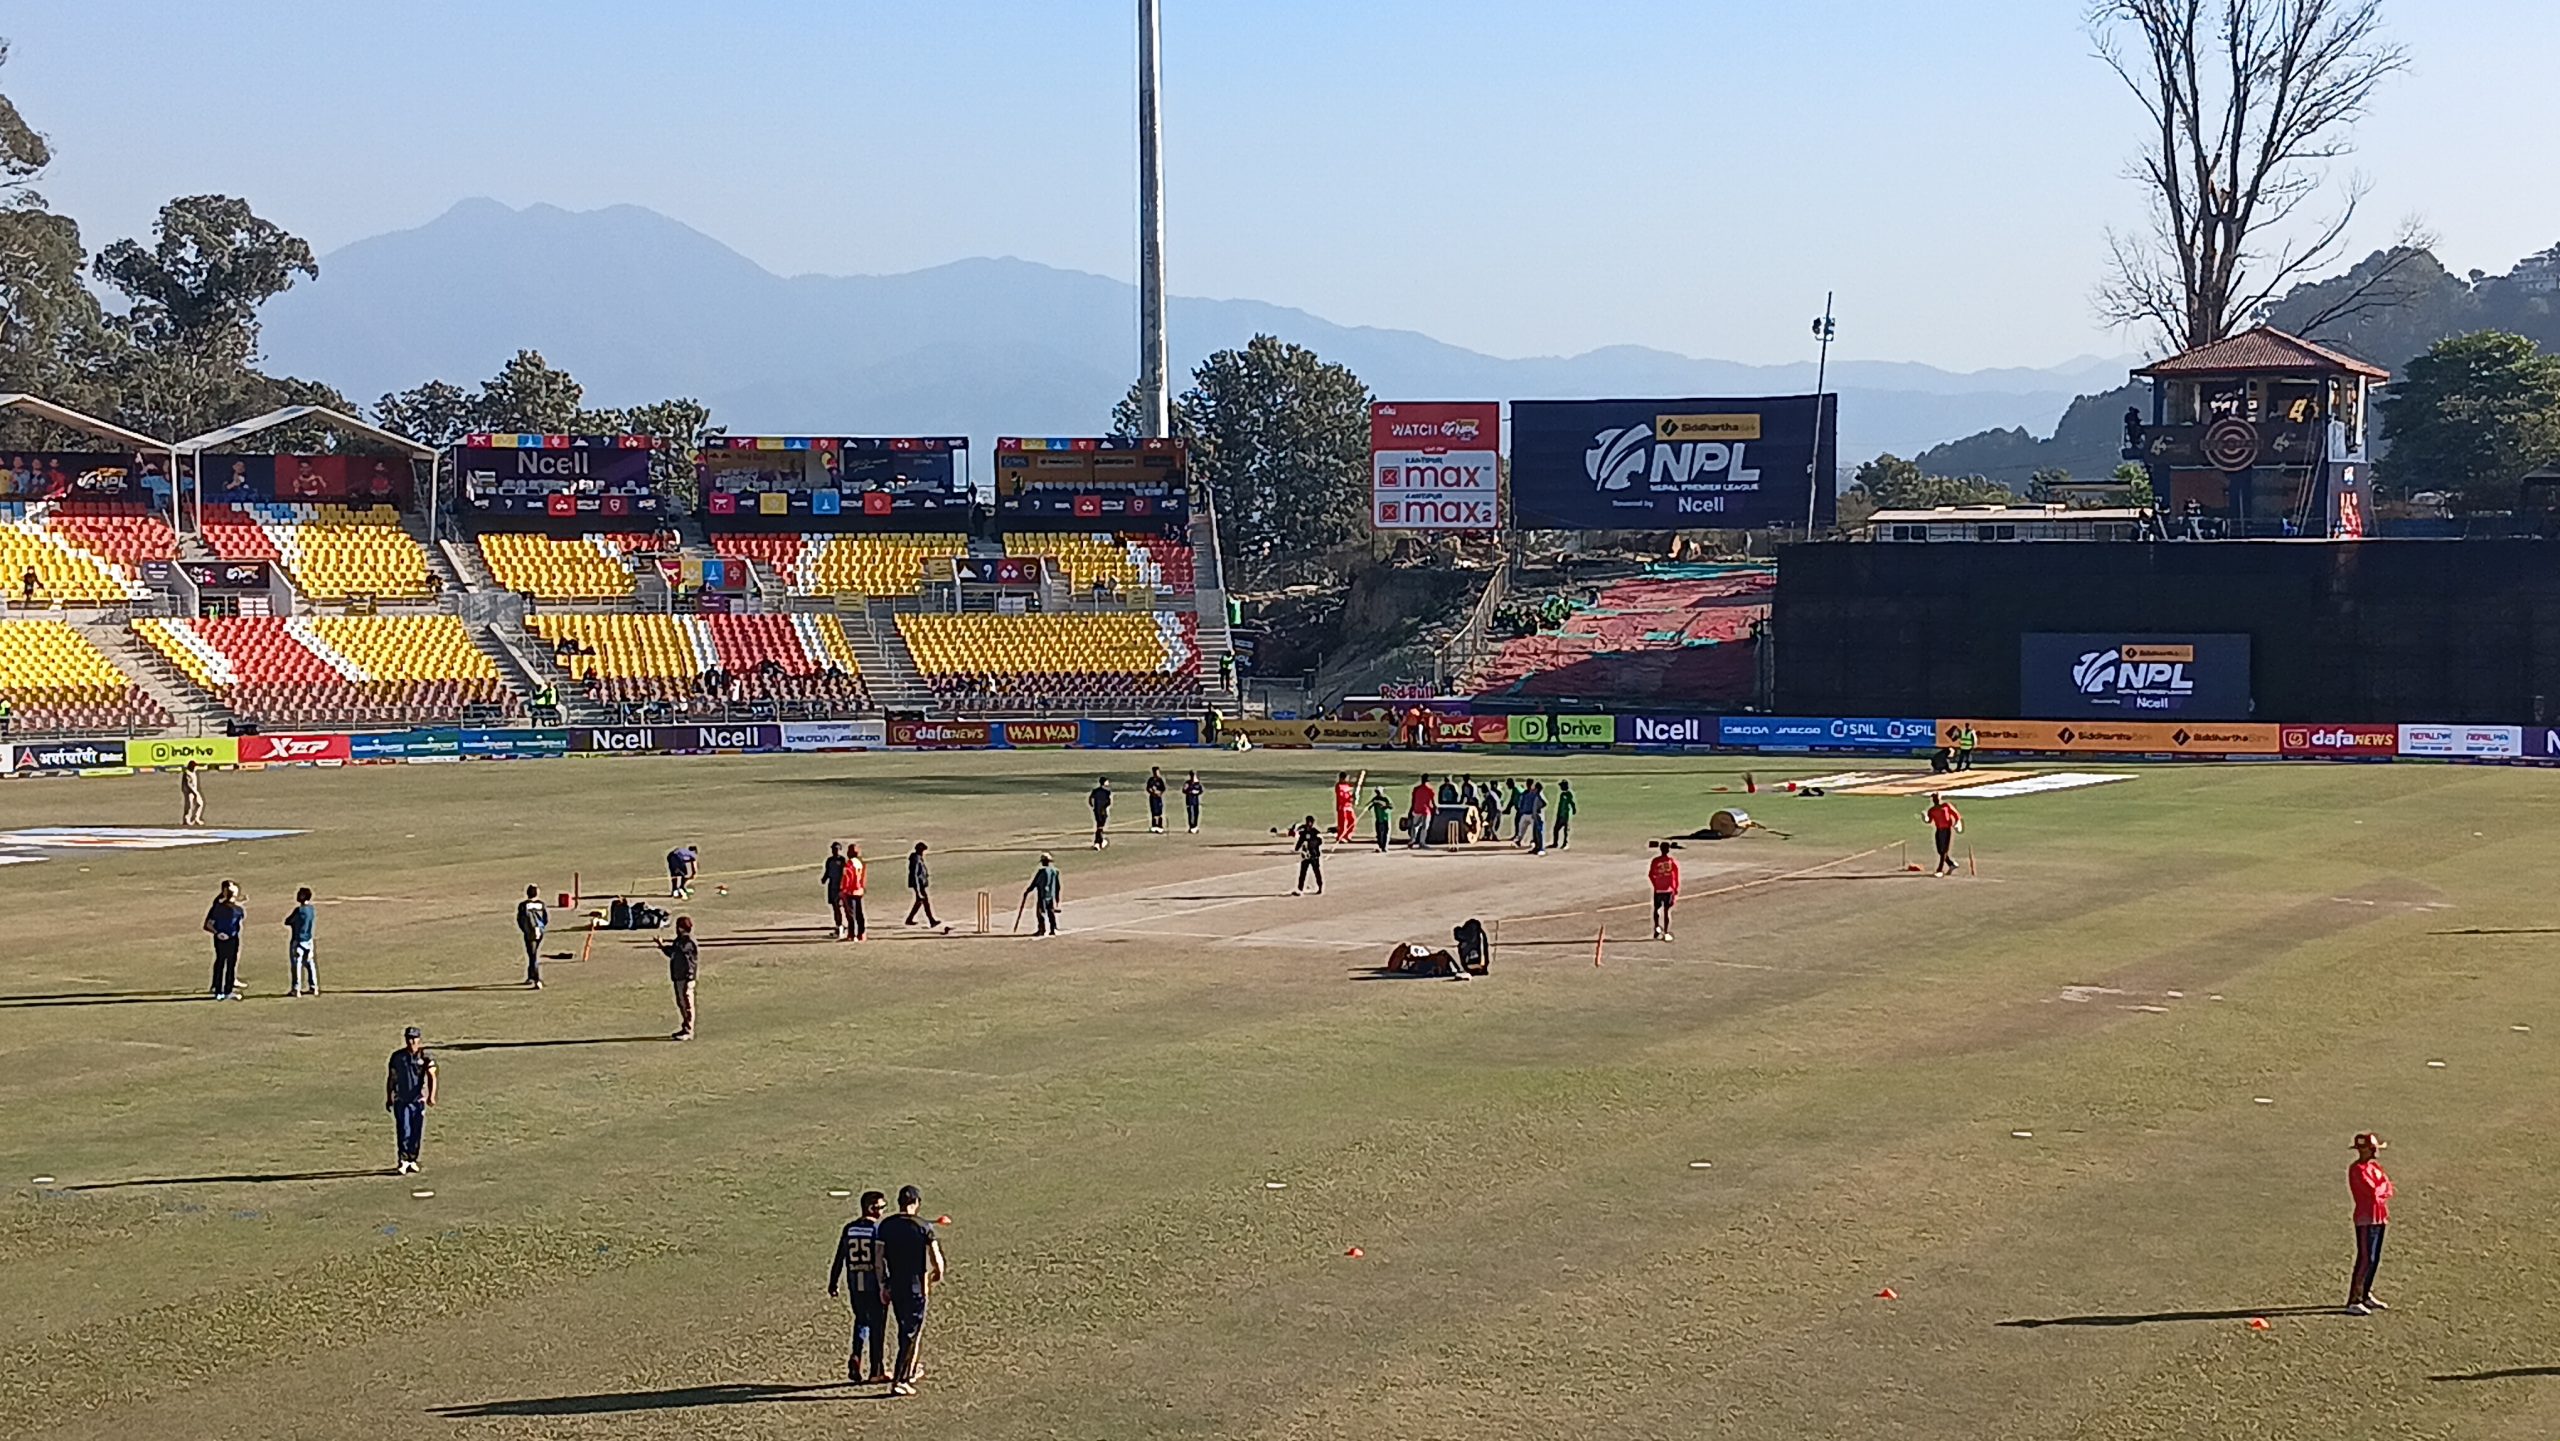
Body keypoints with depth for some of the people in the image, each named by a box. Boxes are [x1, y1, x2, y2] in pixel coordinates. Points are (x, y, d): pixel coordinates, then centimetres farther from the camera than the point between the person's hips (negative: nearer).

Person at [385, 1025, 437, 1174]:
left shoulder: (425, 1057, -1)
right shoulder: (397, 1056, 5)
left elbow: (431, 1077, -12)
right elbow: (391, 1078, 14)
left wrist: (431, 1096, -26)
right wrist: (388, 1098, 12)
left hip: (419, 1100, 0)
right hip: (401, 1099, 0)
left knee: (417, 1133, 5)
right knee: (403, 1131, -11)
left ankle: (412, 1161, 20)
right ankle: (403, 1161, -10)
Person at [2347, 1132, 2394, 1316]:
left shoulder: (2375, 1166, 15)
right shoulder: (2357, 1170, -14)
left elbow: (2387, 1189, 9)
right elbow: (2373, 1192, -21)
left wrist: (2380, 1191, -11)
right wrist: (2384, 1187, -3)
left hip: (2379, 1217, 9)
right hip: (2366, 1219, -9)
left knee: (2374, 1259, 14)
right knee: (2365, 1259, -11)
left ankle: (2366, 1296, 25)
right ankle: (2353, 1301, -10)